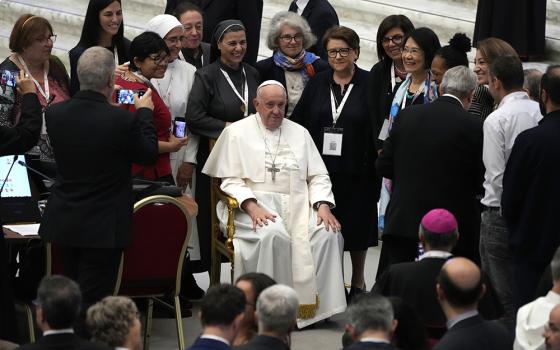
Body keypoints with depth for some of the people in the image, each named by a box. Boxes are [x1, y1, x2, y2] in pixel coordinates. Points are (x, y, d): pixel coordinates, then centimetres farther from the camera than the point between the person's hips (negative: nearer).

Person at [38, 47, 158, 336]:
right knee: (91, 302, 2)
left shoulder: (55, 114, -8)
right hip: (103, 225, -5)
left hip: (63, 222, 5)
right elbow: (148, 155, -5)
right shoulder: (123, 120, -23)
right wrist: (144, 113, 10)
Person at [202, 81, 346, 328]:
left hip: (297, 204, 4)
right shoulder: (237, 132, 9)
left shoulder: (299, 133, 20)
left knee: (328, 233, -25)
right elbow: (231, 181, 1)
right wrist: (252, 207, -16)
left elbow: (318, 177, 16)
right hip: (257, 205, -4)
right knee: (273, 235, -36)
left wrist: (323, 206, -4)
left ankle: (319, 305, -19)